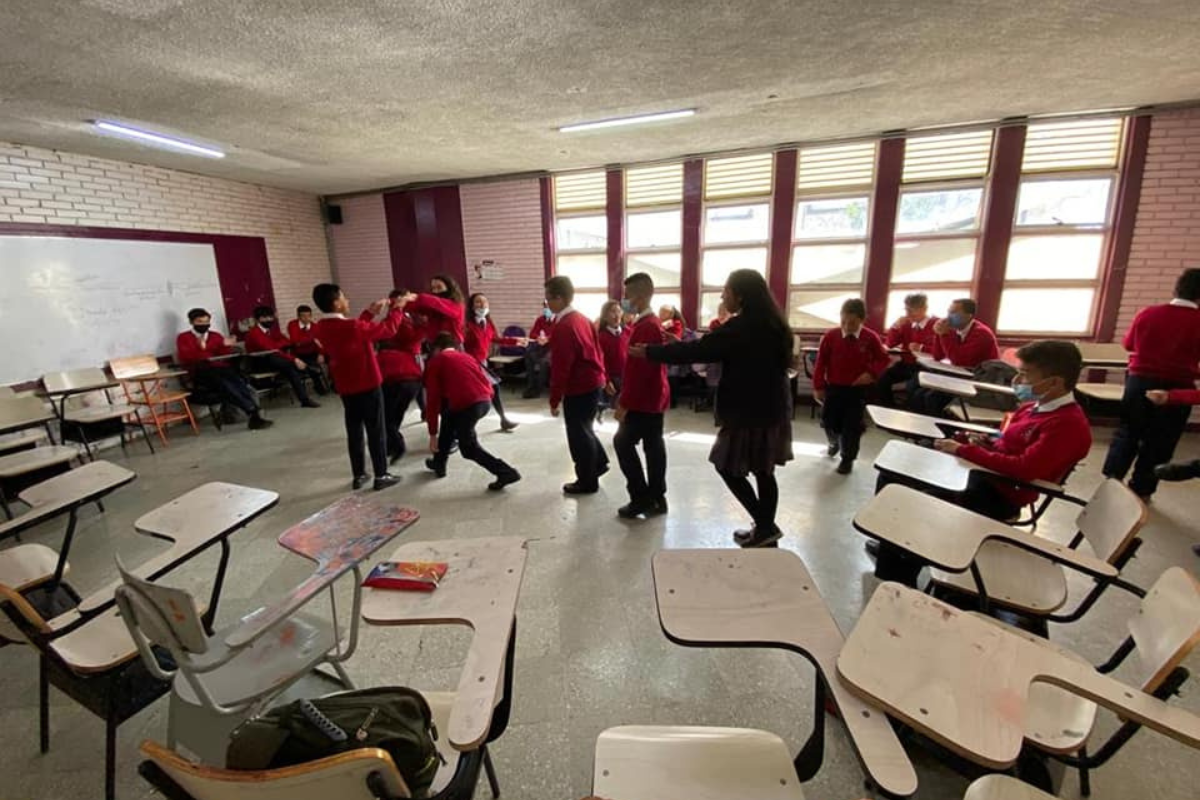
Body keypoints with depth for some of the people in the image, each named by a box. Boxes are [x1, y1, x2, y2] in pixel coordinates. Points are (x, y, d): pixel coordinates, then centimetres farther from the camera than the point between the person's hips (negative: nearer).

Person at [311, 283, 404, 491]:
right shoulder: (351, 327, -22)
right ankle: (381, 476, 10)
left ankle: (358, 476, 22)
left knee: (354, 431, 14)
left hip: (345, 387, 7)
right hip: (368, 385, -7)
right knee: (376, 431, 3)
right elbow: (388, 329, -14)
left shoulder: (322, 327, 1)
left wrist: (370, 313, 14)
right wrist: (397, 308, 0)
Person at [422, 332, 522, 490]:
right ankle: (439, 462, 37)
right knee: (449, 416, 32)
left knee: (469, 448, 13)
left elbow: (433, 400, 9)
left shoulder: (435, 362, 14)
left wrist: (433, 435, 12)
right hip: (486, 400, 6)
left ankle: (506, 472, 2)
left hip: (466, 404, -6)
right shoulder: (467, 356, 29)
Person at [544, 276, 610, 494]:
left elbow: (560, 368, -21)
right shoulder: (583, 319, 8)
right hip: (593, 383, 9)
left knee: (578, 435, 5)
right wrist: (603, 377, 21)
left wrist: (554, 400, -14)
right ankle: (599, 463, 39)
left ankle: (587, 482, 18)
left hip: (578, 388, -9)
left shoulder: (563, 327, -21)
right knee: (584, 429, 25)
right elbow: (596, 352, 14)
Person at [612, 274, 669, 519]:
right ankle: (655, 498, 20)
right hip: (654, 398, 10)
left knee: (623, 442, -2)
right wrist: (625, 396, 19)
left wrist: (624, 403, -19)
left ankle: (642, 498, 5)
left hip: (644, 400, -10)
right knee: (653, 445, 12)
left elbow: (639, 369, -24)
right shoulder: (651, 324, 14)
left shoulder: (646, 327, -19)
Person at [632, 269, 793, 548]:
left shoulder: (741, 327, -19)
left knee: (728, 467, 4)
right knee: (763, 471, 15)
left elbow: (697, 350, -18)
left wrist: (650, 352, -10)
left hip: (749, 412, -9)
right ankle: (766, 528, 25)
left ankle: (765, 526, 9)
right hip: (773, 409, 9)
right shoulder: (772, 324, 8)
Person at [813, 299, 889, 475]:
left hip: (858, 389, -1)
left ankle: (848, 458, 18)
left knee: (852, 425, 2)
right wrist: (818, 386, -5)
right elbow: (821, 362, -3)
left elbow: (883, 359, 4)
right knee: (828, 420, 9)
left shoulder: (871, 338, -8)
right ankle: (834, 442, 42)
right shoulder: (830, 335, -7)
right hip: (833, 387, 1)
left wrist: (871, 373, -14)